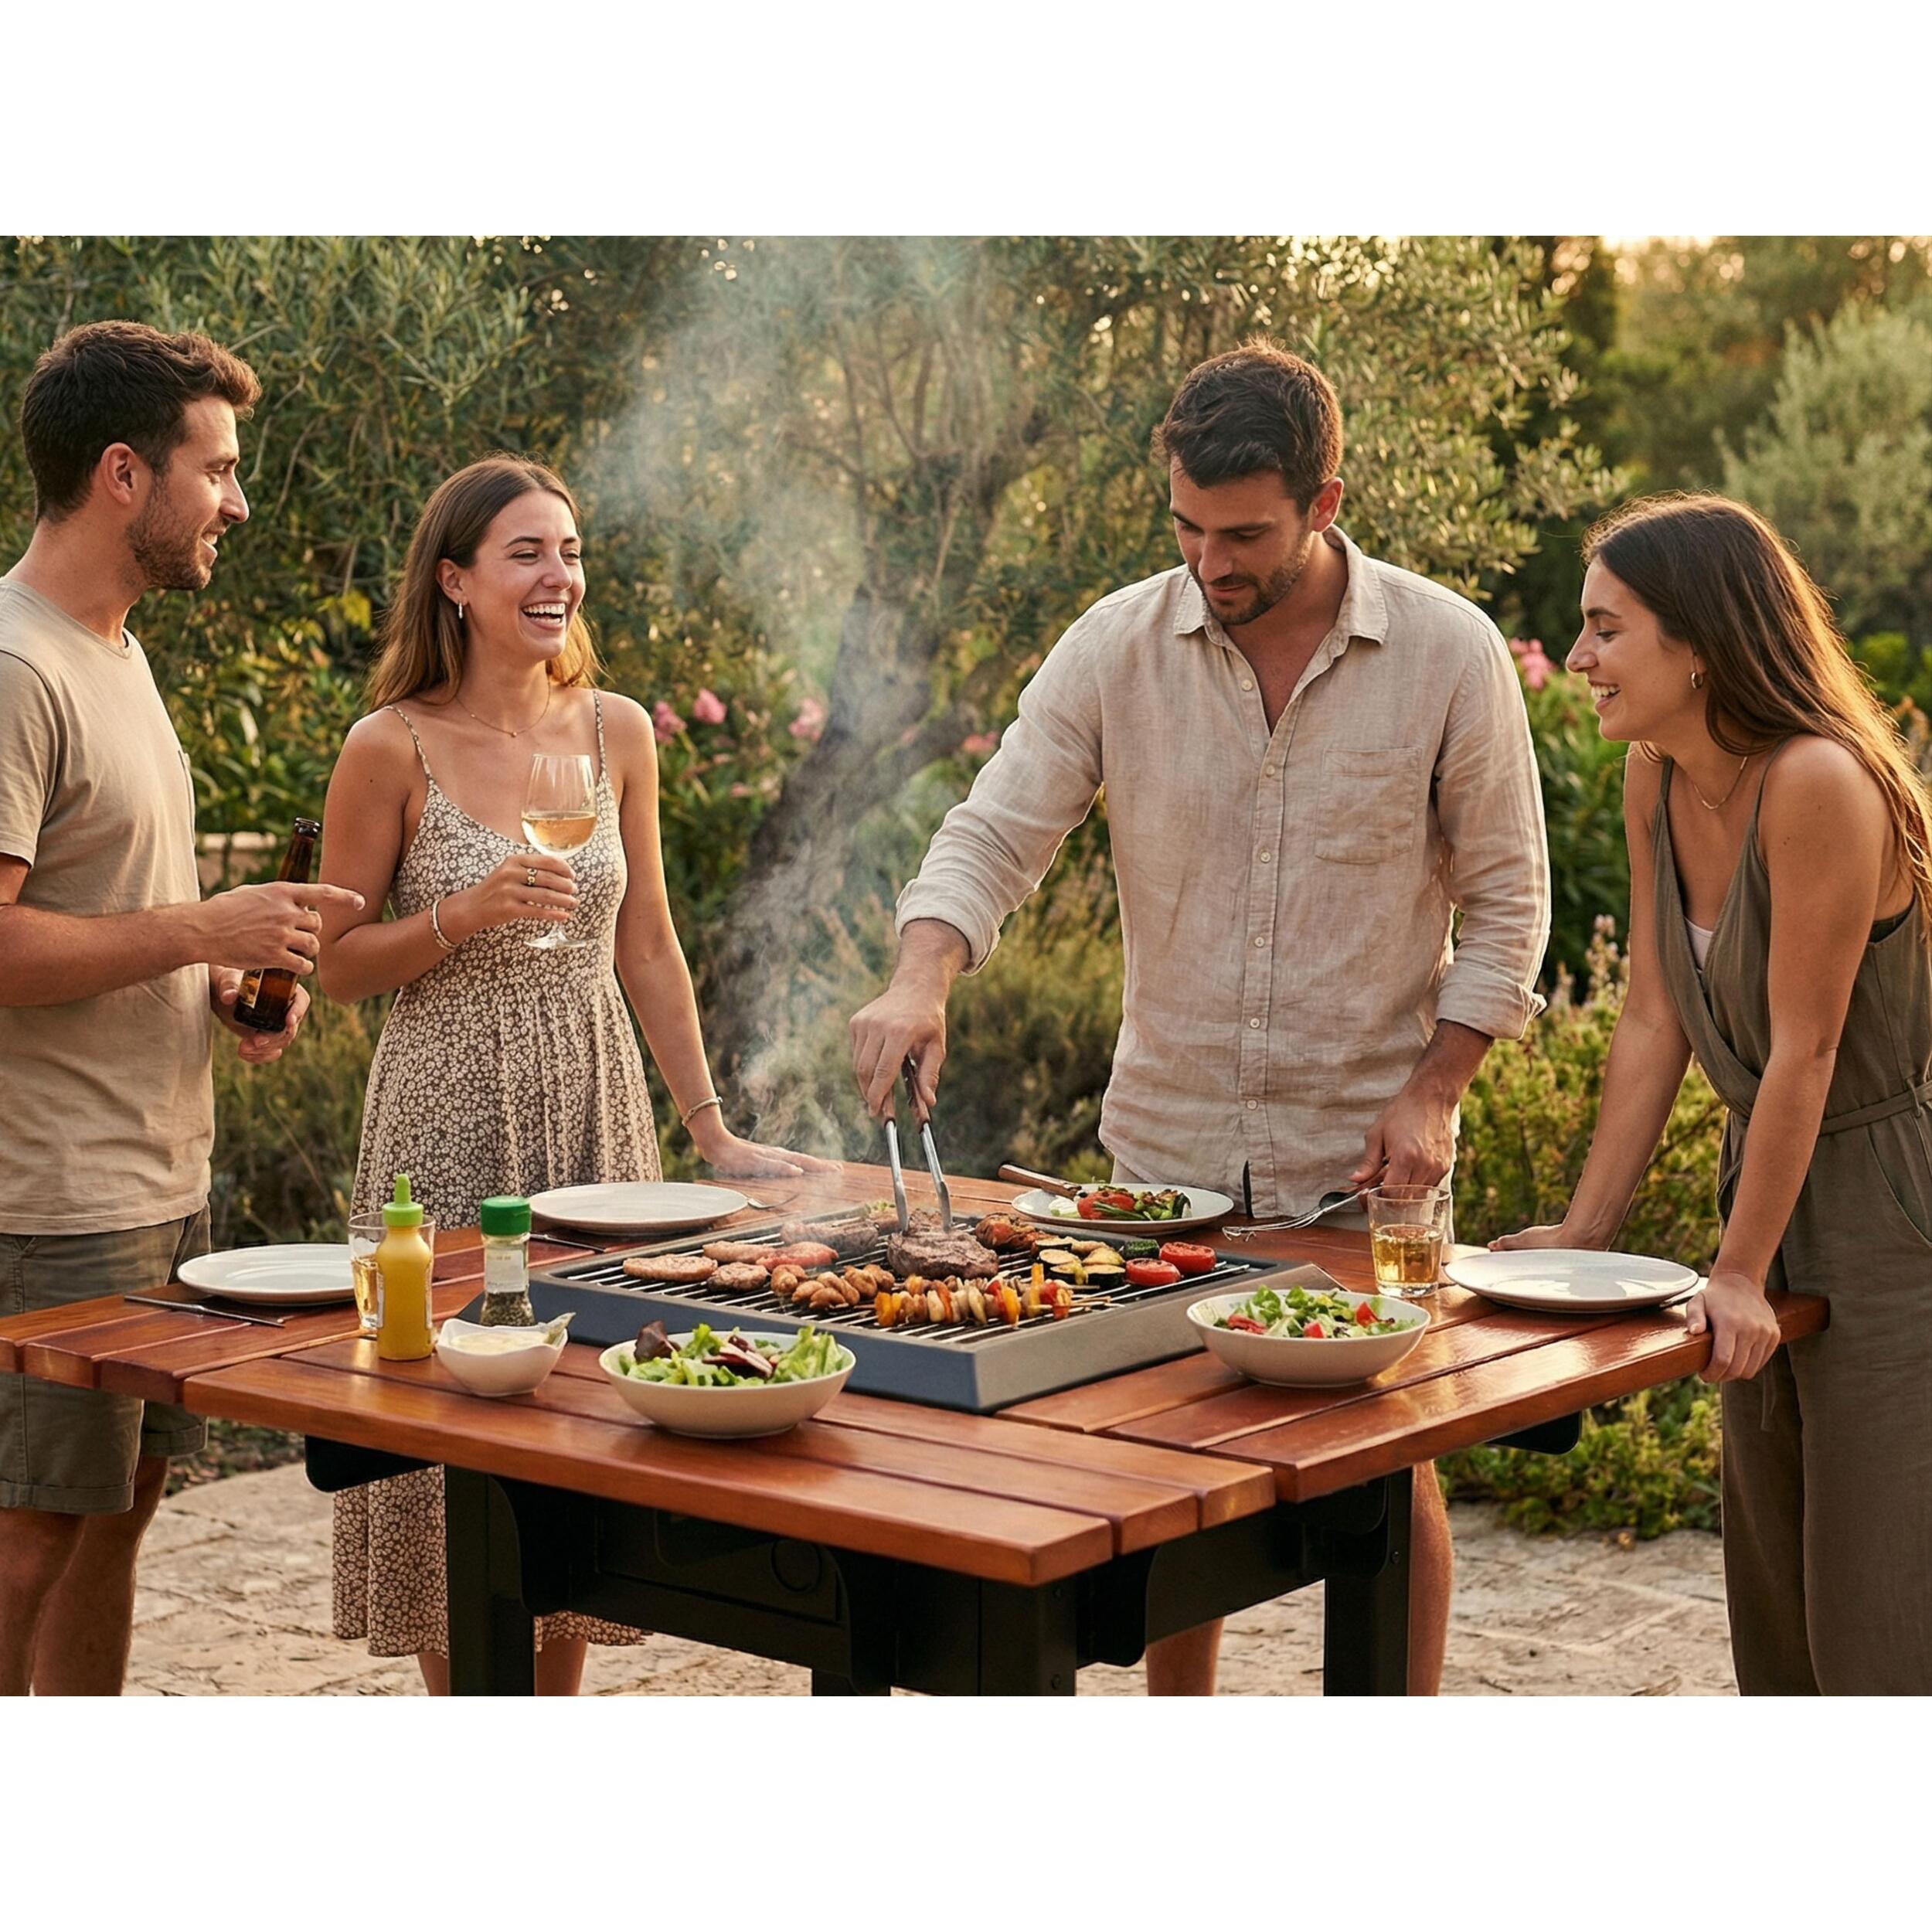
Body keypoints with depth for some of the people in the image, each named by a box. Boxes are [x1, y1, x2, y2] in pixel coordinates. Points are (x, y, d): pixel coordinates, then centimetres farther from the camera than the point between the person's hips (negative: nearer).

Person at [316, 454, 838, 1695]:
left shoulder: (617, 732, 4)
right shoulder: (395, 747, -8)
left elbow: (649, 952, 9)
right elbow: (339, 964, -3)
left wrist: (714, 1134, 9)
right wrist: (463, 915, -20)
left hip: (594, 1110, 4)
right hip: (451, 1118, -4)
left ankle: (558, 1711, 20)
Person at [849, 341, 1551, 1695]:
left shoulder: (1448, 652, -8)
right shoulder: (1117, 648, -5)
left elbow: (1507, 900, -1)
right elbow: (995, 834, -6)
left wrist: (1433, 1091, -10)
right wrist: (922, 977, -25)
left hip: (1364, 1150, -2)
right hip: (1168, 1144, 2)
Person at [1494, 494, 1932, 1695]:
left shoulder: (1819, 784, -25)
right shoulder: (1658, 778, 0)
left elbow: (1804, 1052, -22)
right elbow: (1654, 1022, 4)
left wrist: (1740, 1275, -17)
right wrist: (1587, 1229, 2)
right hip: (1774, 1189, 9)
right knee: (1773, 1598, 16)